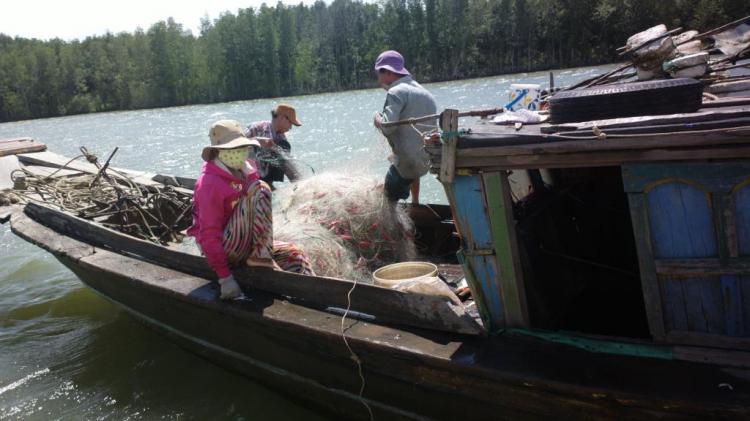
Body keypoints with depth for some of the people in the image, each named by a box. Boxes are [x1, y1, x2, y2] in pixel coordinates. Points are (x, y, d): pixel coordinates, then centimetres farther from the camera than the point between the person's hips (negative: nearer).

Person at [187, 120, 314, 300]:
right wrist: (225, 277, -25)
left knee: (295, 255, -3)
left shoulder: (247, 169, 6)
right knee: (260, 190, -22)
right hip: (225, 250, -9)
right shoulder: (209, 184, -19)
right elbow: (209, 234, -22)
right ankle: (261, 257, -25)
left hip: (246, 245, 9)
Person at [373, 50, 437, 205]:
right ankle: (415, 203, 44)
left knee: (388, 200, 5)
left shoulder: (397, 92, -13)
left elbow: (387, 126, -25)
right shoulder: (426, 93, 13)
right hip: (429, 160, 9)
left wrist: (377, 119, -2)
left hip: (407, 161, -9)